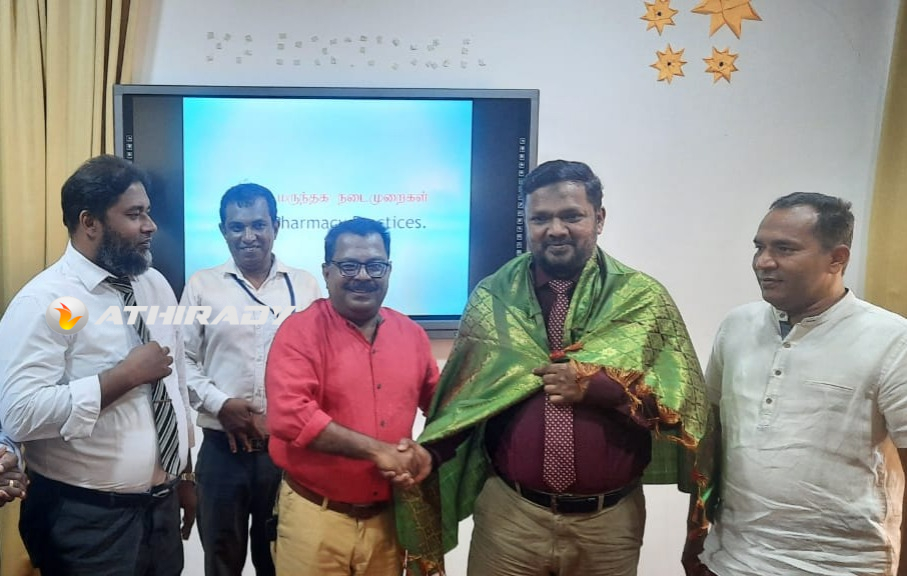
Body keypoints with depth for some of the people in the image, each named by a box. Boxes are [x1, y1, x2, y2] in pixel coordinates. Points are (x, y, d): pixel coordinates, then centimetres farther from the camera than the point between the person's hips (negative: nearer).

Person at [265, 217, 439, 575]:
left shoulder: (411, 334, 4)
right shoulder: (301, 331, -10)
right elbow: (288, 416, -22)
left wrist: (427, 452, -6)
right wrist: (377, 450, -21)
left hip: (388, 515, 4)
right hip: (315, 516, -4)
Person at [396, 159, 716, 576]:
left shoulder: (644, 298, -3)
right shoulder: (491, 299, 0)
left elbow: (687, 400, -6)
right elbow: (460, 395, 3)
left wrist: (600, 386, -18)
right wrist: (425, 458, -10)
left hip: (610, 521, 0)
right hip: (508, 514, 1)